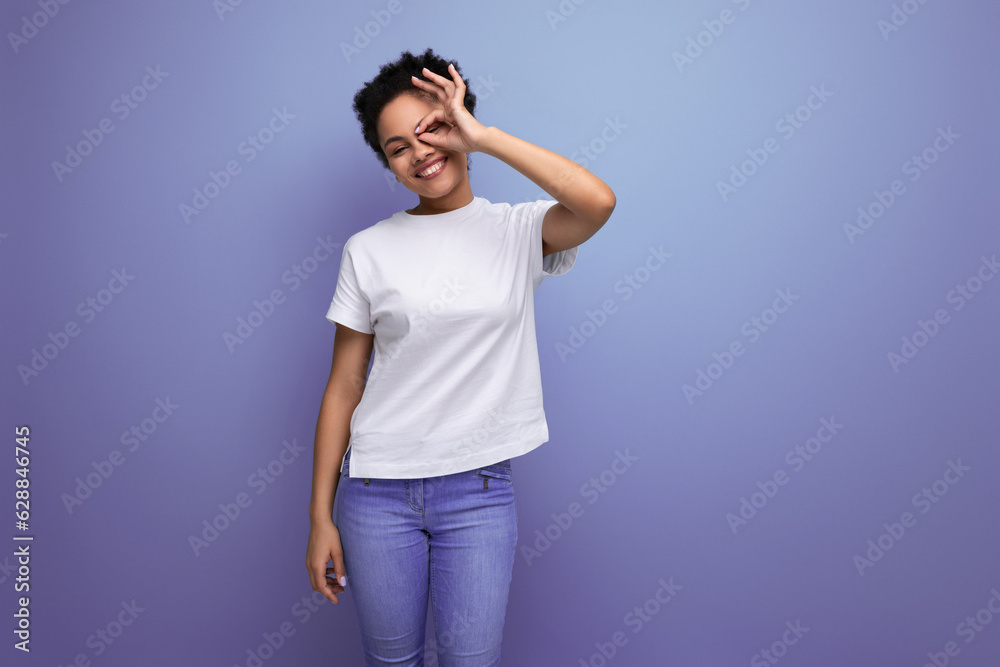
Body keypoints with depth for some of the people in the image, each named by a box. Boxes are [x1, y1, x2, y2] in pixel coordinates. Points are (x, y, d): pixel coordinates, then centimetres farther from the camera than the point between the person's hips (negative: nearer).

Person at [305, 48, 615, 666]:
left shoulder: (520, 231, -1)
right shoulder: (368, 250, 0)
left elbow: (598, 202, -24)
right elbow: (344, 387, 2)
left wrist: (483, 135, -16)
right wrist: (321, 516, 2)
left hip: (480, 490, -1)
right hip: (377, 488, 2)